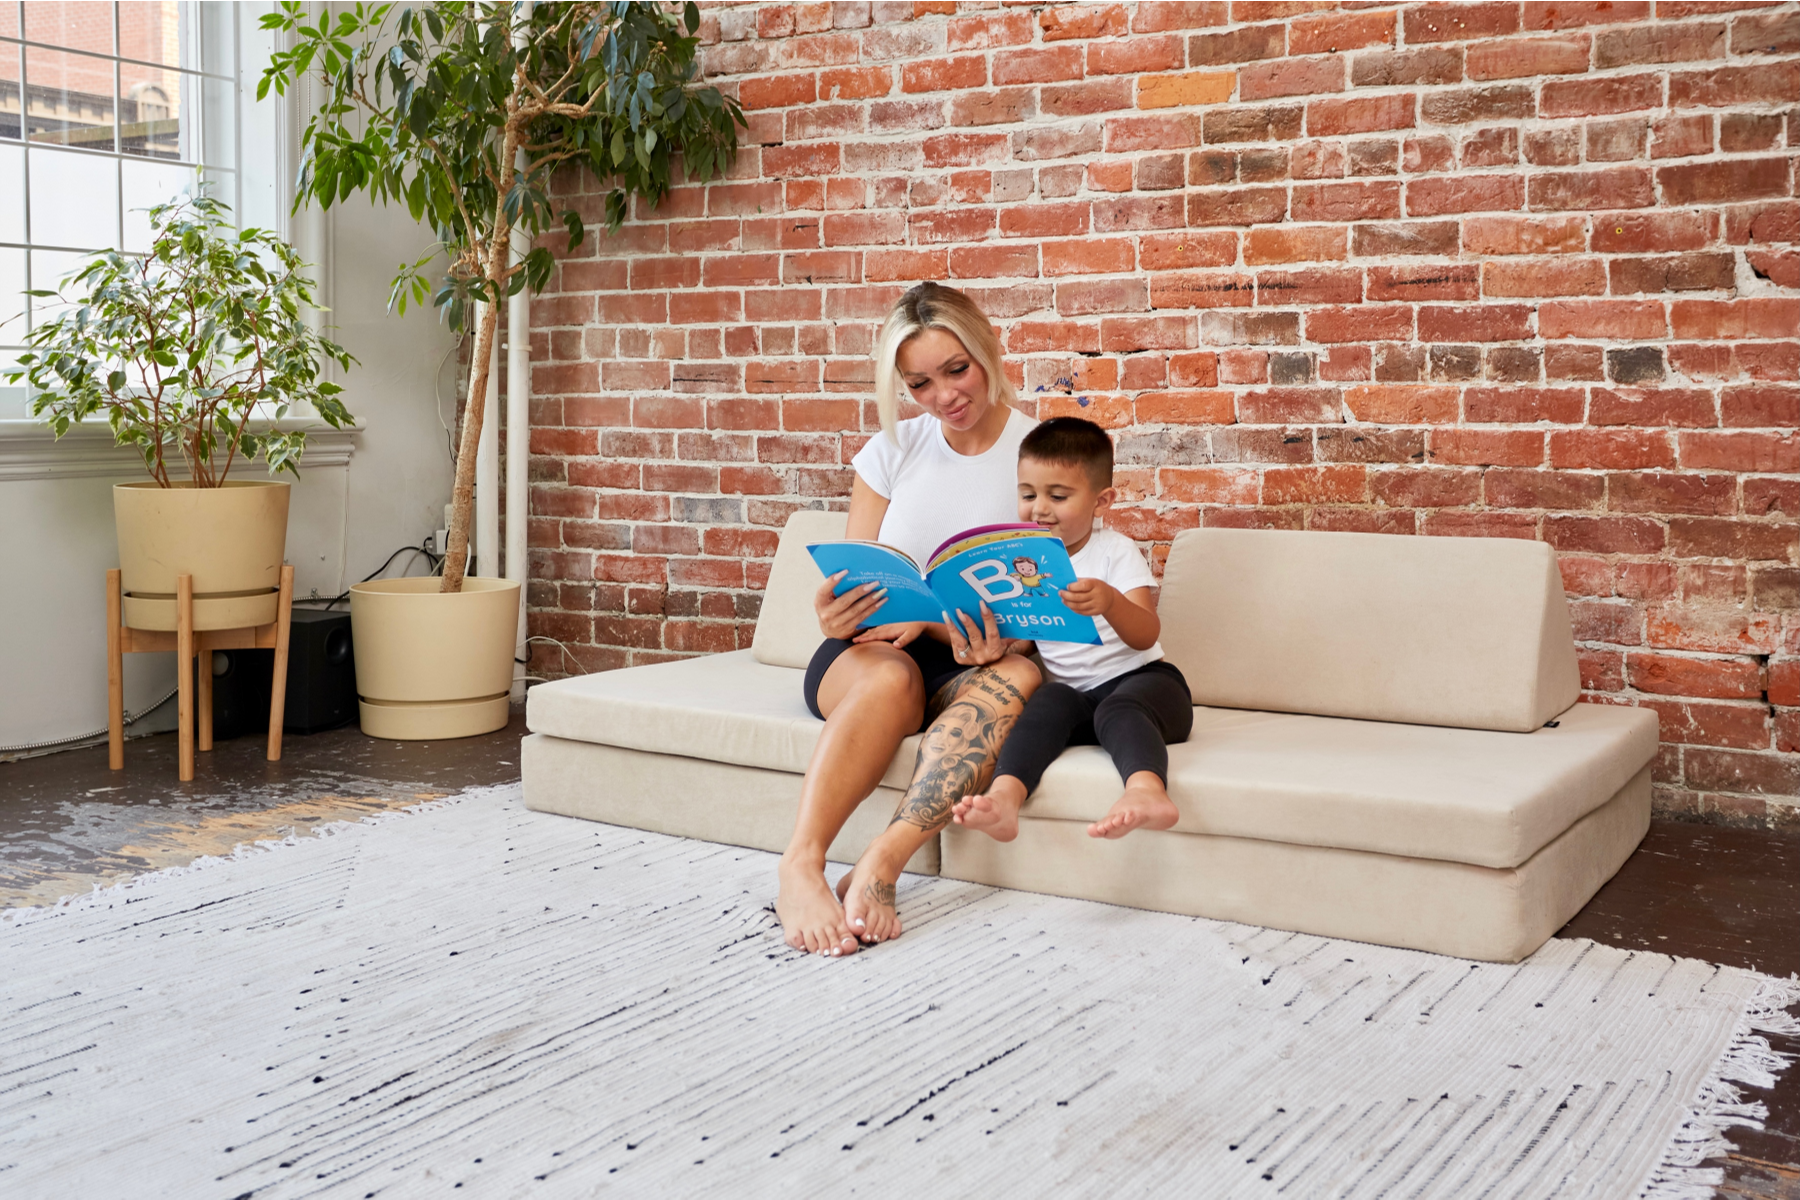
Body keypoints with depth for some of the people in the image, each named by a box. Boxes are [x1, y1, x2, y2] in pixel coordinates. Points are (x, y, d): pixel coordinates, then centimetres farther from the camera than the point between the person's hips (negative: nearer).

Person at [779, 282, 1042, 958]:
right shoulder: (890, 453, 7)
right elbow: (855, 578, 5)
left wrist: (1001, 639, -25)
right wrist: (834, 616, -21)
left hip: (982, 658, -1)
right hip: (873, 649, 1)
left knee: (1019, 676, -37)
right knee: (889, 677, -36)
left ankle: (881, 864, -49)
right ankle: (801, 867, -47)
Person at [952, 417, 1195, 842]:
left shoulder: (1115, 552, -2)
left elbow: (1146, 635, -18)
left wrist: (1111, 602, -40)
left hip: (1138, 679, -3)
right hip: (1073, 692, 3)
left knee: (1118, 709, -36)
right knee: (1050, 701, -31)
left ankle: (1148, 792, -64)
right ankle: (1003, 797, -53)